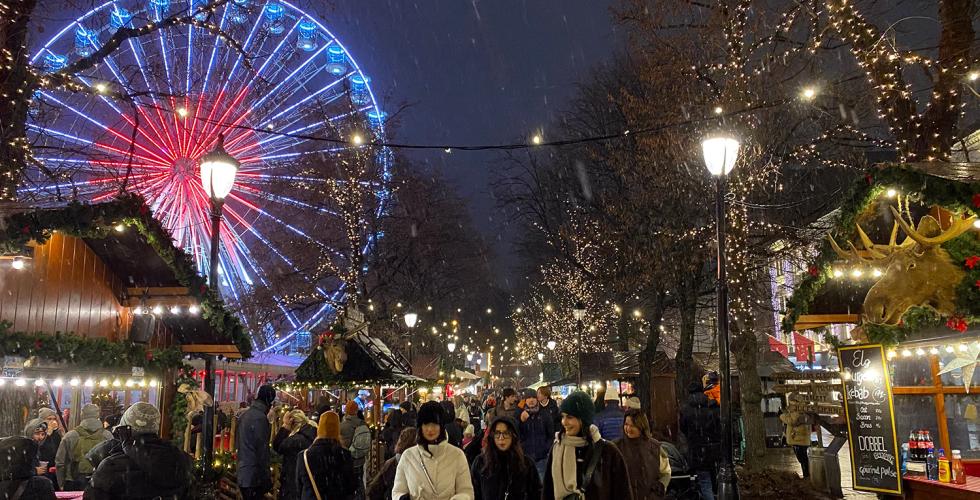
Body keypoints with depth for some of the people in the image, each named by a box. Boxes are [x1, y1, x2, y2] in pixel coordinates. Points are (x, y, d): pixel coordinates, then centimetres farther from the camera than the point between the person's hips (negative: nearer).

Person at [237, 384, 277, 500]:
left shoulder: (245, 414, 13)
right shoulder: (260, 418, -17)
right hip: (254, 476, -9)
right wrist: (267, 477, -15)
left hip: (242, 473, 9)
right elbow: (262, 449, -19)